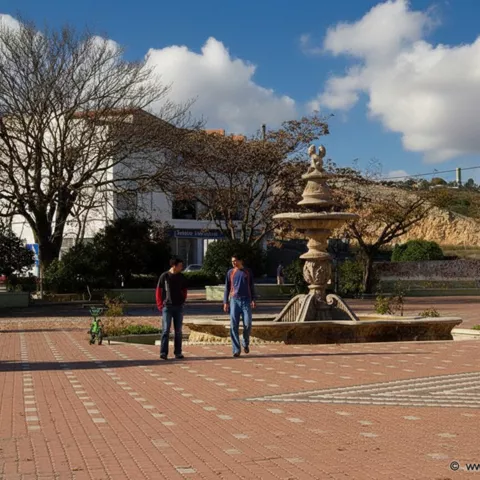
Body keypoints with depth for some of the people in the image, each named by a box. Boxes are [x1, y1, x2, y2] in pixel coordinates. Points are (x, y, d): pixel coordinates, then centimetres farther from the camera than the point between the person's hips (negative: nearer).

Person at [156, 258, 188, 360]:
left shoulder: (181, 277, 7)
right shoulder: (164, 276, -3)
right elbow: (158, 291, 0)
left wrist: (182, 301, 8)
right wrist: (160, 305, -4)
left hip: (179, 307, 4)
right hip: (167, 306, -4)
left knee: (178, 331, 6)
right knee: (166, 330, -7)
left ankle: (178, 352, 13)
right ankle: (163, 353, -6)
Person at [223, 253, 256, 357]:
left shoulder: (248, 272, 8)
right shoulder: (230, 272, 9)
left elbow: (252, 287, 11)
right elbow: (227, 288, 11)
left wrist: (253, 300, 0)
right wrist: (225, 302, 4)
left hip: (246, 301, -1)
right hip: (234, 301, 1)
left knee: (247, 324, -8)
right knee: (233, 326, -5)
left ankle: (246, 344, 18)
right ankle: (236, 349, 1)